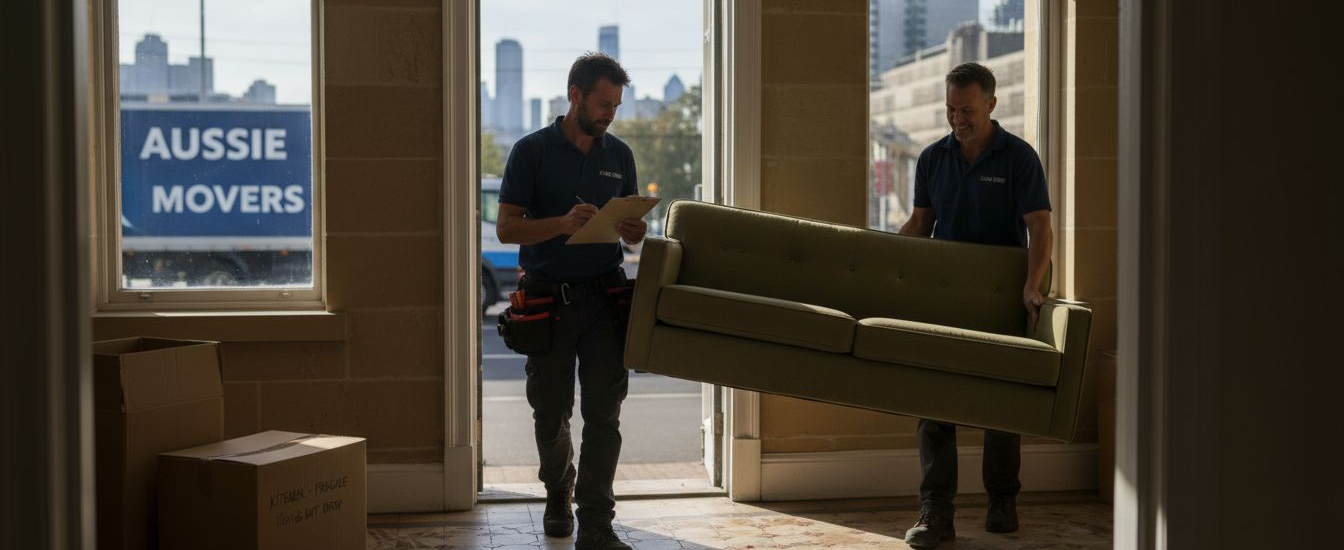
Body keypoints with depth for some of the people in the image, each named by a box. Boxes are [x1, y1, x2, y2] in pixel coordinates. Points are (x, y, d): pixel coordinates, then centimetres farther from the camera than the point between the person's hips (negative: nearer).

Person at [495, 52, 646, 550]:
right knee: (550, 414, 10)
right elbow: (506, 228, -8)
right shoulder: (532, 150, -3)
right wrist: (564, 223, -24)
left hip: (605, 296, 2)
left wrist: (633, 231, -9)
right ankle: (558, 494, 36)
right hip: (548, 299, -2)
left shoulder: (619, 154, 10)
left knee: (603, 412, -5)